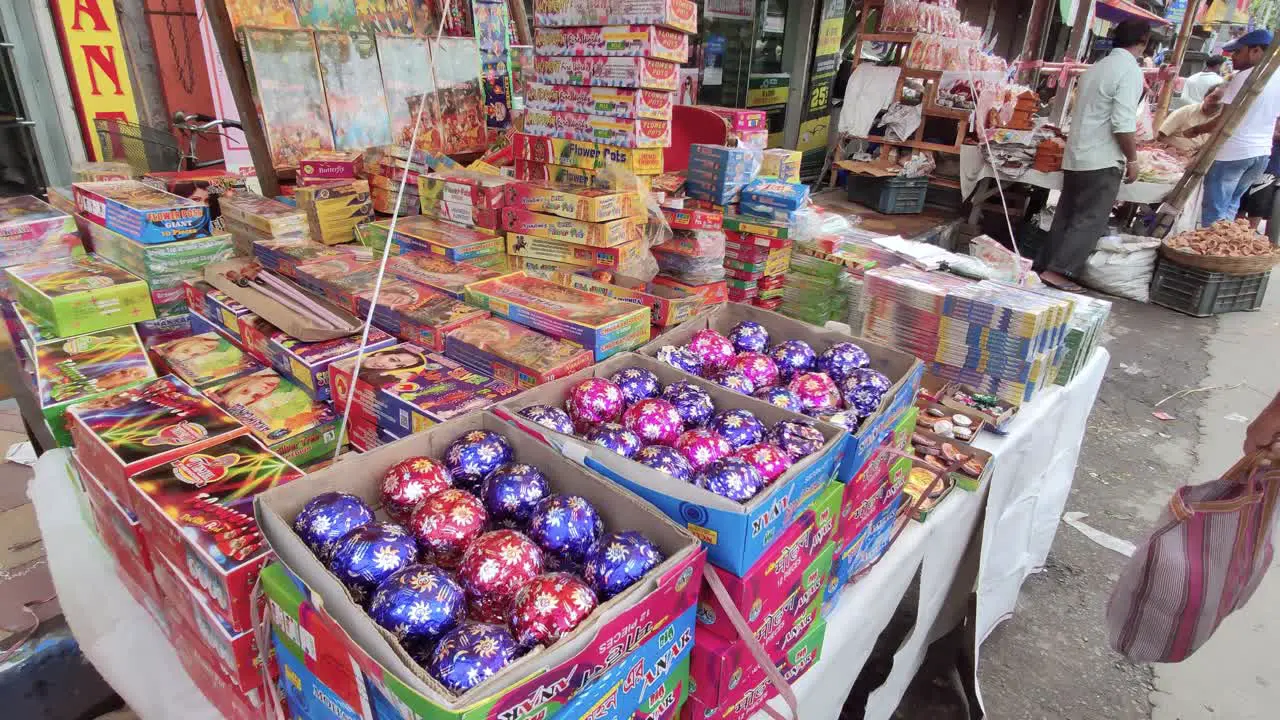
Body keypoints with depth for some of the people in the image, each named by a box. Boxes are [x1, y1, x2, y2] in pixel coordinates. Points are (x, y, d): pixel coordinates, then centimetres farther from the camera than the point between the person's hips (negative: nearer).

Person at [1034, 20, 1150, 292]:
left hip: (1076, 157, 8)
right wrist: (1132, 159, -8)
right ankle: (1058, 271, -6)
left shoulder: (1097, 67, 13)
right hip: (1102, 161, -8)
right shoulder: (1130, 71, -11)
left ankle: (1044, 267, 14)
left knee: (1066, 218, 12)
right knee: (1090, 221, -2)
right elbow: (1123, 124, -19)